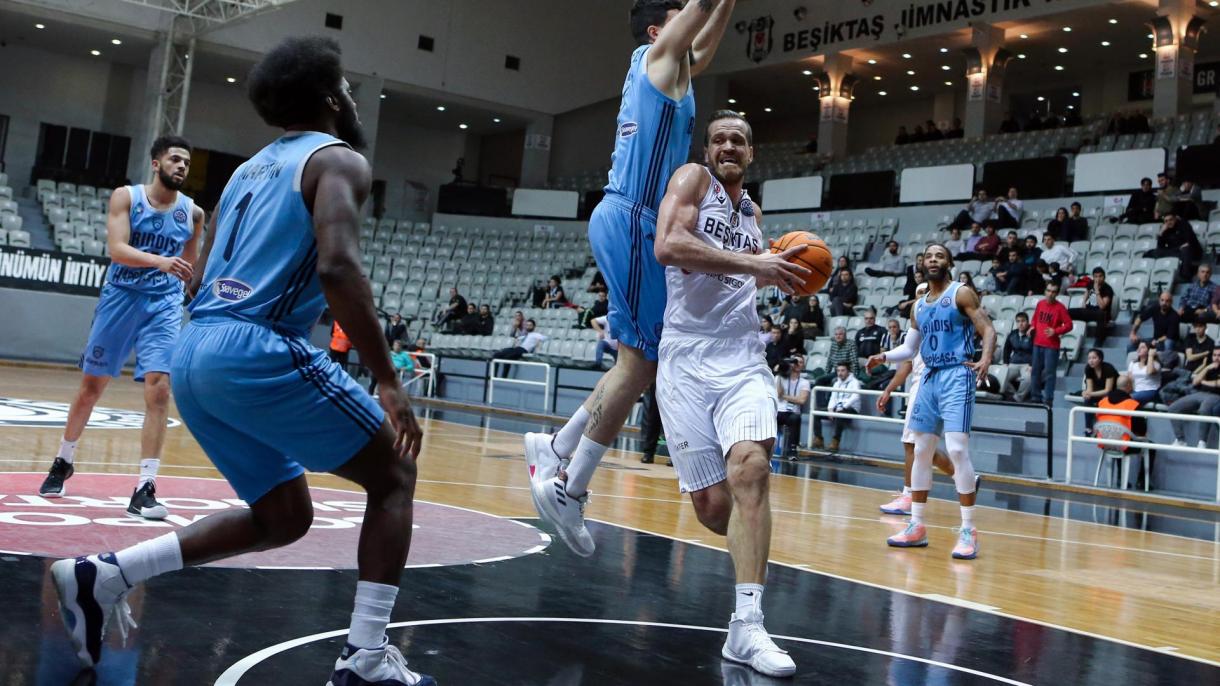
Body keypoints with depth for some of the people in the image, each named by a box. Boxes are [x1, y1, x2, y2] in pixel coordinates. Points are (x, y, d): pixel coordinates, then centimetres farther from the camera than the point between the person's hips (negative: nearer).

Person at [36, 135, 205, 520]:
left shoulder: (193, 213, 2)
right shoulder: (126, 197, -5)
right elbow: (116, 249, -20)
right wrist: (159, 260, -34)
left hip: (164, 307, 1)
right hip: (120, 298, -1)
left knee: (159, 389, -15)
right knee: (91, 385, 12)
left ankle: (145, 489, -12)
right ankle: (62, 463, 35)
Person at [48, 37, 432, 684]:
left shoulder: (247, 169, 25)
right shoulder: (339, 160, 0)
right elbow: (337, 268, -18)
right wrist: (389, 381, -16)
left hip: (192, 353, 8)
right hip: (256, 349, -8)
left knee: (284, 516, 20)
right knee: (393, 476, 6)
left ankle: (101, 576, 12)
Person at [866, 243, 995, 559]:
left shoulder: (961, 293, -3)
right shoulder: (919, 305, 16)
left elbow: (988, 330, -11)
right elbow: (909, 348, 21)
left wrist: (986, 358, -31)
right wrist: (884, 357, 2)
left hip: (956, 377, -7)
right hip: (929, 378, 7)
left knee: (957, 450, -17)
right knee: (921, 451, 9)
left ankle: (968, 531, -11)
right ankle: (916, 526, 17)